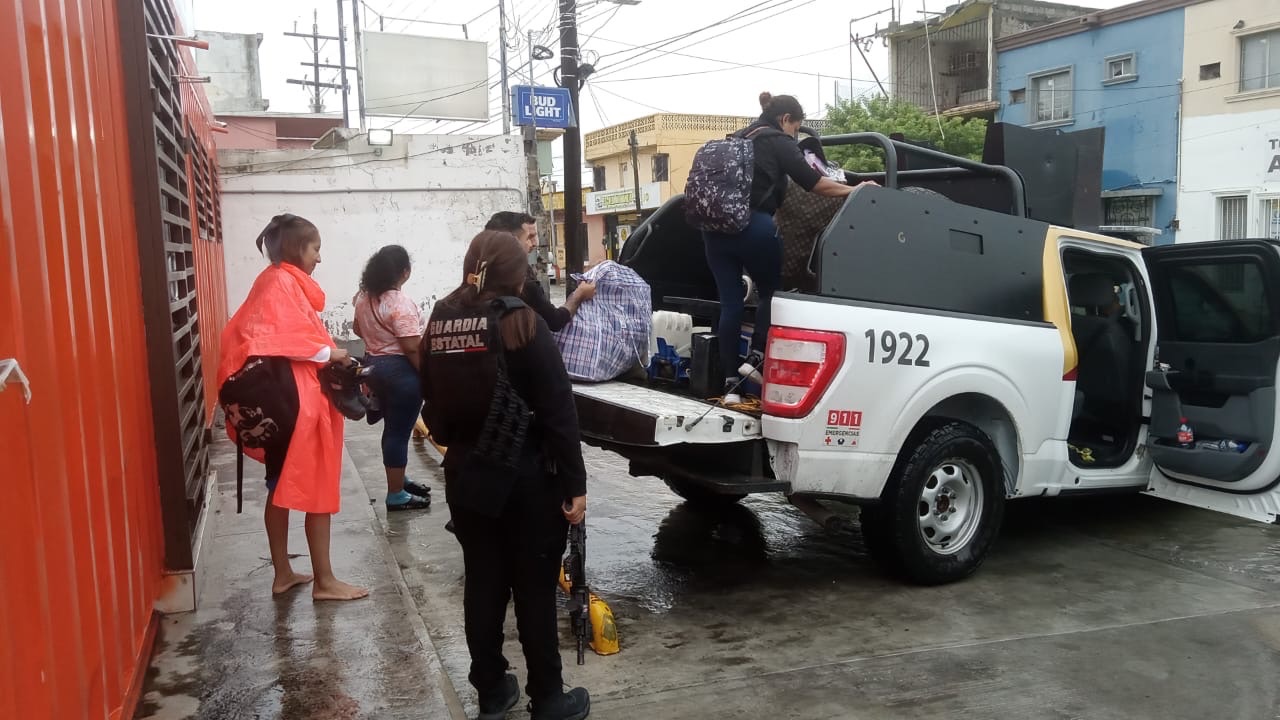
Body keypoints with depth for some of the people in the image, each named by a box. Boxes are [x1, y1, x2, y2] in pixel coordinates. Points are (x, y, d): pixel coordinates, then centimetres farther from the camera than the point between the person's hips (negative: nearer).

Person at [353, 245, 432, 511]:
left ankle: (397, 480, 34)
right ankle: (396, 495, 7)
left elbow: (358, 329, 20)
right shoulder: (400, 303, -23)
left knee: (392, 427, 20)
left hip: (375, 365, 9)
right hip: (400, 370, -9)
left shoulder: (364, 297, 5)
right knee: (399, 431, -1)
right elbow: (412, 347, -25)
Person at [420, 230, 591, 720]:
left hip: (465, 476, 6)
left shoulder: (439, 323, 3)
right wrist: (575, 484, -11)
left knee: (482, 584, 15)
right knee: (535, 589, 5)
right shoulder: (520, 323, -14)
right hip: (525, 477, -5)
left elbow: (432, 403, 11)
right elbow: (558, 411, -16)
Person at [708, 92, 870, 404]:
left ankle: (730, 382, 5)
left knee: (729, 304, 5)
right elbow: (812, 182, -4)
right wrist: (853, 190, 5)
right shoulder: (777, 142, 3)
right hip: (753, 226, -6)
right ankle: (755, 358, 2)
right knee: (771, 292, 14)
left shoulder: (739, 139, 25)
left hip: (716, 226, 6)